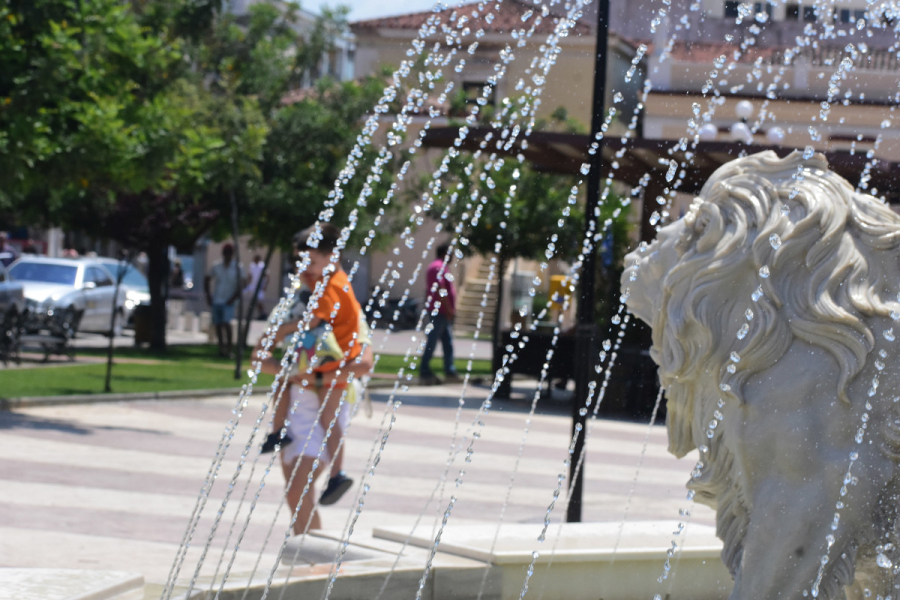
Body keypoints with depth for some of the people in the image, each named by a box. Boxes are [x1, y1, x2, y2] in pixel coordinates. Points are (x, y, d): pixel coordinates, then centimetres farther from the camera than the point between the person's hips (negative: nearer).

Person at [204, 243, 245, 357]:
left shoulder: (237, 268, -2)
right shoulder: (217, 267, 7)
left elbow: (240, 286, -6)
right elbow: (207, 280, 17)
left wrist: (232, 299, -13)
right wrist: (208, 295, 6)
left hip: (228, 302, -4)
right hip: (216, 301, 4)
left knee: (226, 323, -19)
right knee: (218, 325, 5)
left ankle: (229, 348, -12)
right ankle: (221, 348, 16)